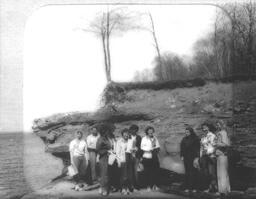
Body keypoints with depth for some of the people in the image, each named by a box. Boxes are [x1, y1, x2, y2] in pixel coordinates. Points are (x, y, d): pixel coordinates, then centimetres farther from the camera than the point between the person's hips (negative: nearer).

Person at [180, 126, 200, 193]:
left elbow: (197, 148, -5)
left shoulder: (195, 138, -1)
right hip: (186, 158, 4)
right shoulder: (184, 139, 11)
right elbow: (182, 148, 13)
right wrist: (182, 156, 4)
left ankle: (194, 187, 1)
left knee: (193, 172, -4)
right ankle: (187, 187, 4)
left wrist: (197, 157, -11)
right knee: (187, 172, 2)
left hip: (193, 157, -3)